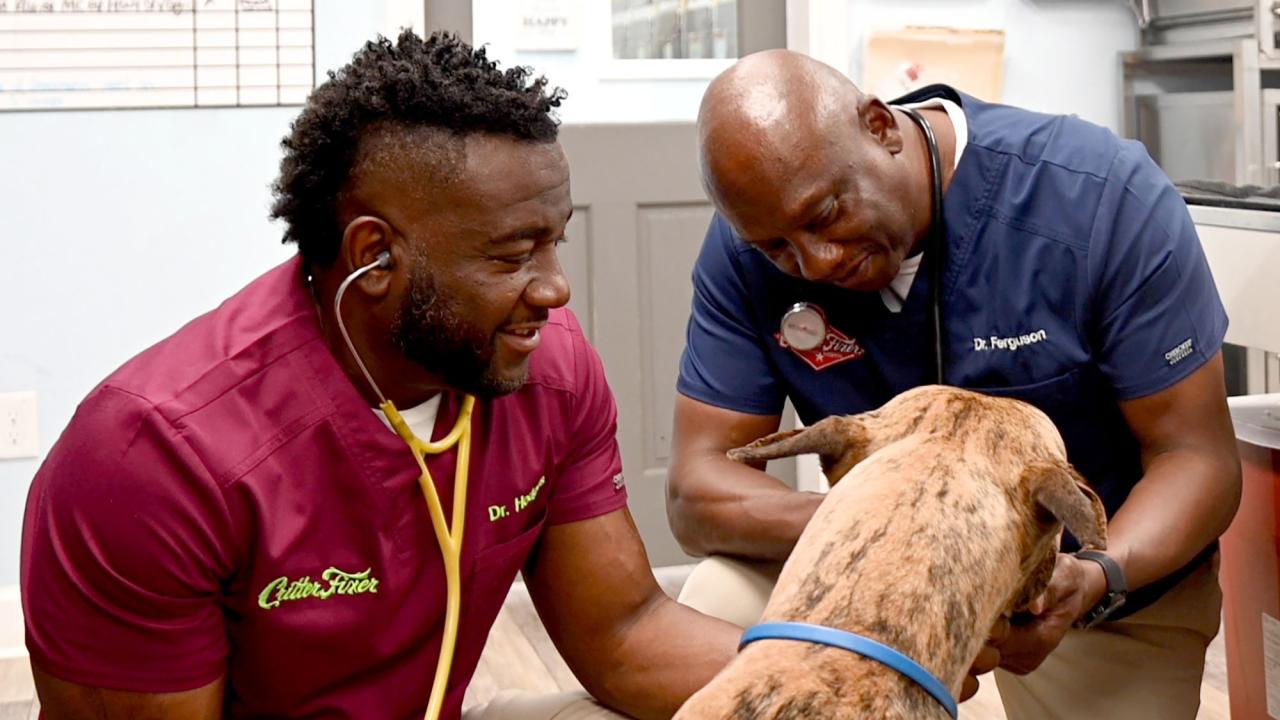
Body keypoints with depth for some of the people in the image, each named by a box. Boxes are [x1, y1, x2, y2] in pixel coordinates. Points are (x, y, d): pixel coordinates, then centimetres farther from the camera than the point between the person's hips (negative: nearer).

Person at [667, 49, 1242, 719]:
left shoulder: (1107, 197, -26)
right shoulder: (746, 246, -17)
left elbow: (1197, 457, -21)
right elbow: (696, 491, -17)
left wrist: (1097, 580, -41)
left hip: (1119, 566, -1)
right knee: (717, 604, -22)